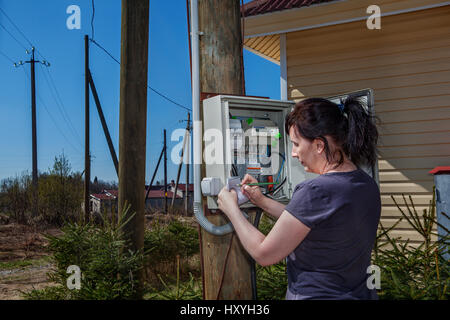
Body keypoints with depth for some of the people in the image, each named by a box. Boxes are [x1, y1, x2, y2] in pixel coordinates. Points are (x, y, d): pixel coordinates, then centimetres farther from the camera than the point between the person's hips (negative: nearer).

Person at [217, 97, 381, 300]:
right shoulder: (368, 185, -1)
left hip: (315, 294, -7)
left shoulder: (315, 192, -26)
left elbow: (264, 254, -17)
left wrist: (231, 209, -5)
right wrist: (262, 202, 12)